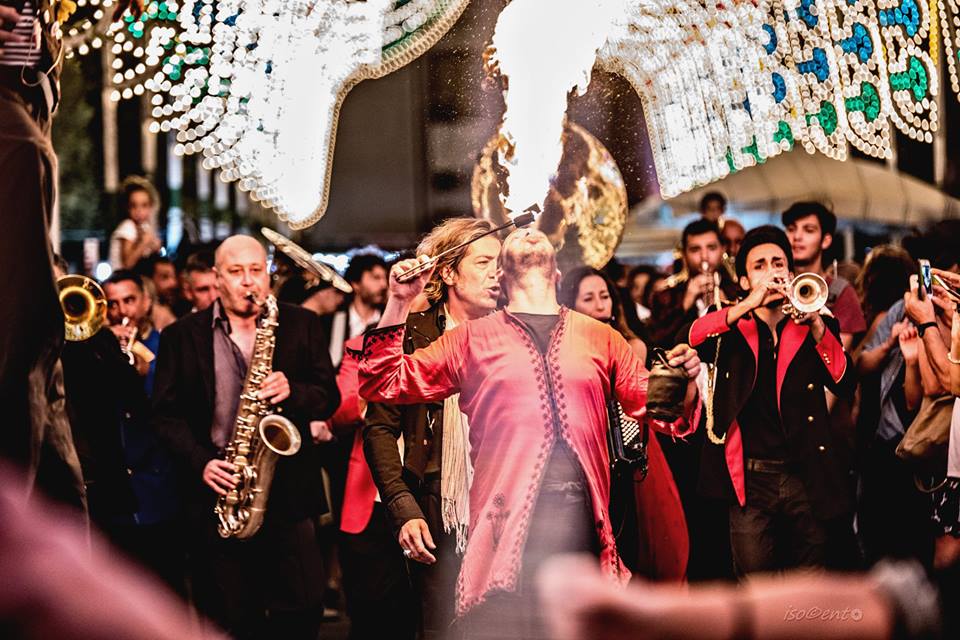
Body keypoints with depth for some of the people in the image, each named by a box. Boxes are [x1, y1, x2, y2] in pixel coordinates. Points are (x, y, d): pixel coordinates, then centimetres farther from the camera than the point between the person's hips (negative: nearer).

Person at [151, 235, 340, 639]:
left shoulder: (302, 326, 8)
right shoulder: (182, 335, 6)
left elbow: (329, 398, 6)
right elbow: (166, 413, 3)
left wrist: (292, 392, -15)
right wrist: (201, 462, -12)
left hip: (288, 493, 0)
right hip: (216, 493, 0)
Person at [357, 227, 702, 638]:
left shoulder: (600, 338, 18)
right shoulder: (471, 339, 14)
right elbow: (384, 385, 11)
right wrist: (398, 304, 2)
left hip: (582, 523, 2)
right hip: (506, 524, -1)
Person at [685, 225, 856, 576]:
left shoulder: (817, 329, 12)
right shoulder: (732, 329, 11)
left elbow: (846, 384, -3)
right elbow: (688, 339, -10)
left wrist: (816, 326, -16)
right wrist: (749, 305, -19)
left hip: (806, 479, 1)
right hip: (750, 481, -1)